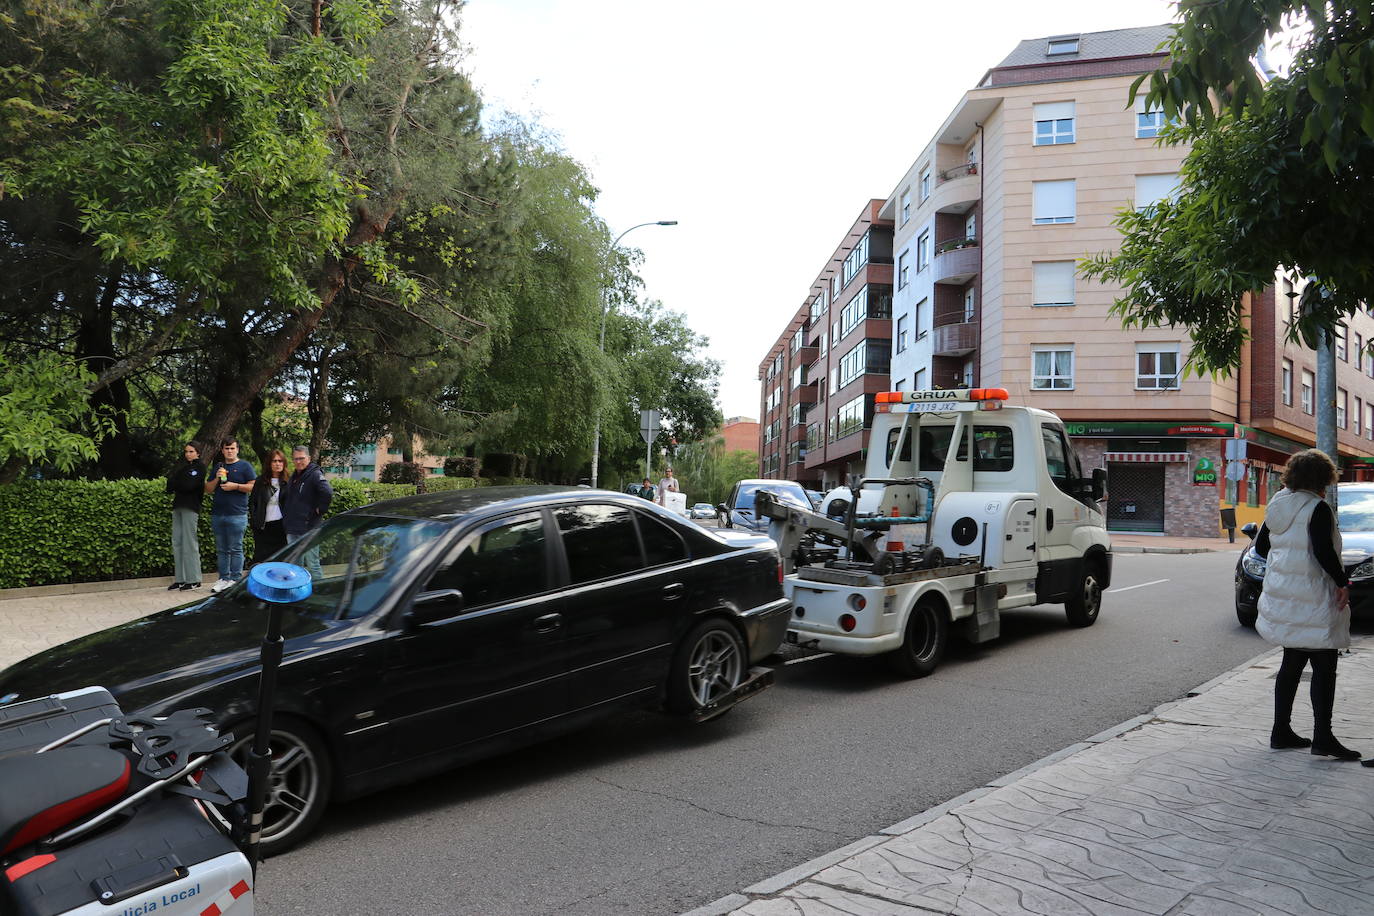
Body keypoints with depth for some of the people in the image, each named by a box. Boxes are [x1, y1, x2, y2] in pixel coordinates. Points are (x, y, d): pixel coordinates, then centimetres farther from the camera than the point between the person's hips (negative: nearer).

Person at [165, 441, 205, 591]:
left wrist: (174, 483, 1)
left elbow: (189, 485, -13)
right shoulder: (183, 466, 21)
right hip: (178, 506, 8)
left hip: (190, 507, -8)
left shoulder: (200, 466, -1)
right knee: (177, 542, 4)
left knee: (189, 542, -8)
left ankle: (193, 580, -5)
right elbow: (170, 484, 12)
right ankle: (180, 578, 7)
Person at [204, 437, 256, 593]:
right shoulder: (218, 467, 19)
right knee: (221, 549, 8)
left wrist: (235, 486, -13)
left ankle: (235, 579, -1)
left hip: (237, 515, -5)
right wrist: (217, 479, -1)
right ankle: (223, 579, 12)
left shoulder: (245, 466, 4)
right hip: (217, 514, 5)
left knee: (235, 549, -4)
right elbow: (208, 489, 17)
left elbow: (253, 486, -3)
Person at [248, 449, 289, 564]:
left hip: (281, 526, 0)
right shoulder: (261, 481, 5)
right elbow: (252, 502, 7)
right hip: (263, 527, 0)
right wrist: (254, 521, -2)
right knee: (260, 559, 1)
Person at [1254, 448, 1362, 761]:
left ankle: (1281, 731, 17)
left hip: (1282, 593, 8)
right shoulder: (1317, 508, -14)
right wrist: (1343, 583, -11)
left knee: (1292, 664, 14)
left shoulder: (1277, 505, 10)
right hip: (1311, 599, -8)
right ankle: (1323, 736, -1)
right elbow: (1323, 551, -21)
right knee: (1324, 667, -1)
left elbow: (1260, 545, 15)